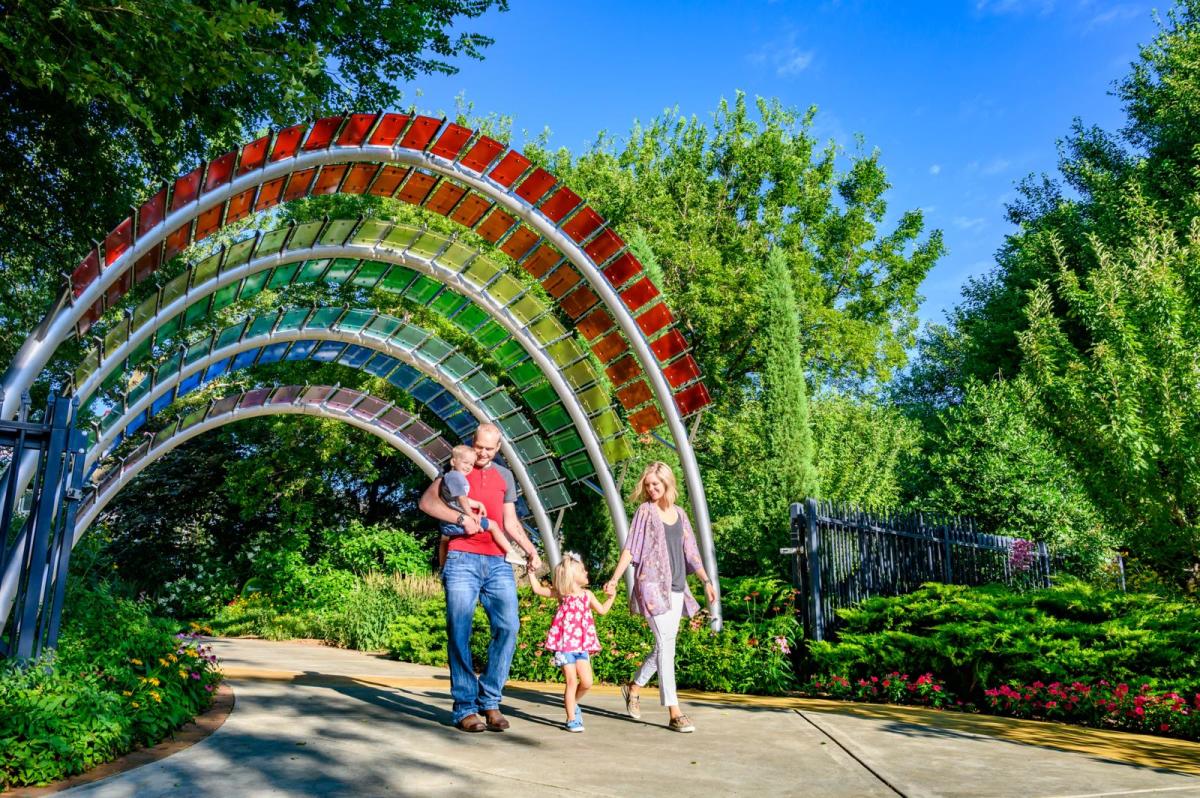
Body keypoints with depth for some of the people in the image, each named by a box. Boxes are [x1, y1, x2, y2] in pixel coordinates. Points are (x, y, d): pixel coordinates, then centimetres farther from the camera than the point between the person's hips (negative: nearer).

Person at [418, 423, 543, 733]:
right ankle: (465, 707, 0)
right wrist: (462, 518, -13)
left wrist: (530, 548, 5)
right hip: (462, 559, -3)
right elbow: (427, 502, -2)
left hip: (498, 562, 4)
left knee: (507, 627, -8)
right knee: (459, 632, -7)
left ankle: (490, 701, 3)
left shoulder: (505, 476, 22)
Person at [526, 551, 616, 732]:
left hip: (582, 646, 4)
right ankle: (572, 719, 10)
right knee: (571, 682, -3)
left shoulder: (587, 594, 9)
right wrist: (531, 571, -1)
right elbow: (538, 589, 3)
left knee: (587, 682, 0)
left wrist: (611, 597, 9)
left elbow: (602, 610, 19)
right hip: (565, 645, -4)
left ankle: (572, 703, 28)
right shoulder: (562, 594, -1)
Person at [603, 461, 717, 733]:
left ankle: (634, 687, 32)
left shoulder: (679, 514, 13)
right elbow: (630, 548, -6)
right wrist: (614, 579, -15)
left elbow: (690, 551, 15)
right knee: (666, 645, -9)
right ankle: (675, 713, -6)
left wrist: (706, 581, 10)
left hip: (676, 589, 6)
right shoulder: (645, 512, -2)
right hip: (653, 587, -6)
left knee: (664, 645, 12)